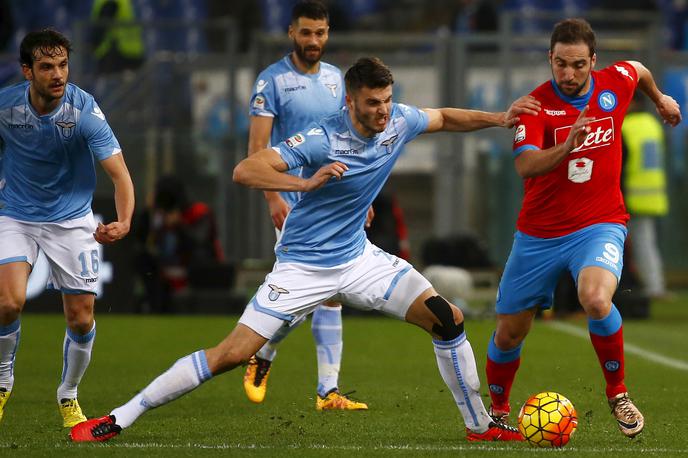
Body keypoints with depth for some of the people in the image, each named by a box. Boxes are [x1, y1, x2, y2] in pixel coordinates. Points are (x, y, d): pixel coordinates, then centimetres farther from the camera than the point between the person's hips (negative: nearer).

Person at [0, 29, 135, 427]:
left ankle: (69, 396, 25)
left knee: (81, 319, -1)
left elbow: (119, 173, -24)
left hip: (72, 220, 0)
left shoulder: (84, 110, -21)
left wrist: (124, 222, -40)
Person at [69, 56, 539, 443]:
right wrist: (306, 182, -42)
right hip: (303, 265, -6)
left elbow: (445, 117, 18)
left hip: (359, 257, 6)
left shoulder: (399, 120, -6)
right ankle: (121, 418, -4)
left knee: (448, 320, -6)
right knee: (233, 353, -12)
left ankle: (480, 425, 12)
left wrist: (500, 118, 8)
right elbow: (244, 171, -31)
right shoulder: (322, 138, -25)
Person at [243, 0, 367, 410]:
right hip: (294, 200, -5)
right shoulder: (272, 80, -6)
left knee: (330, 295, 2)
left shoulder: (335, 79, 11)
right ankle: (262, 357, 13)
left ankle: (328, 391, 3)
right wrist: (273, 197, -20)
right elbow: (257, 147, -10)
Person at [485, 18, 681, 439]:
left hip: (599, 226, 0)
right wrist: (567, 146, -45)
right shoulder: (537, 105, -13)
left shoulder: (615, 84, -4)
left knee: (596, 299, -32)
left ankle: (618, 395, -11)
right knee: (509, 333, 8)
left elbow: (639, 70, 22)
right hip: (539, 234, 0)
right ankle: (498, 411, 36)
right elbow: (526, 165, -29)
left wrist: (659, 98, 40)